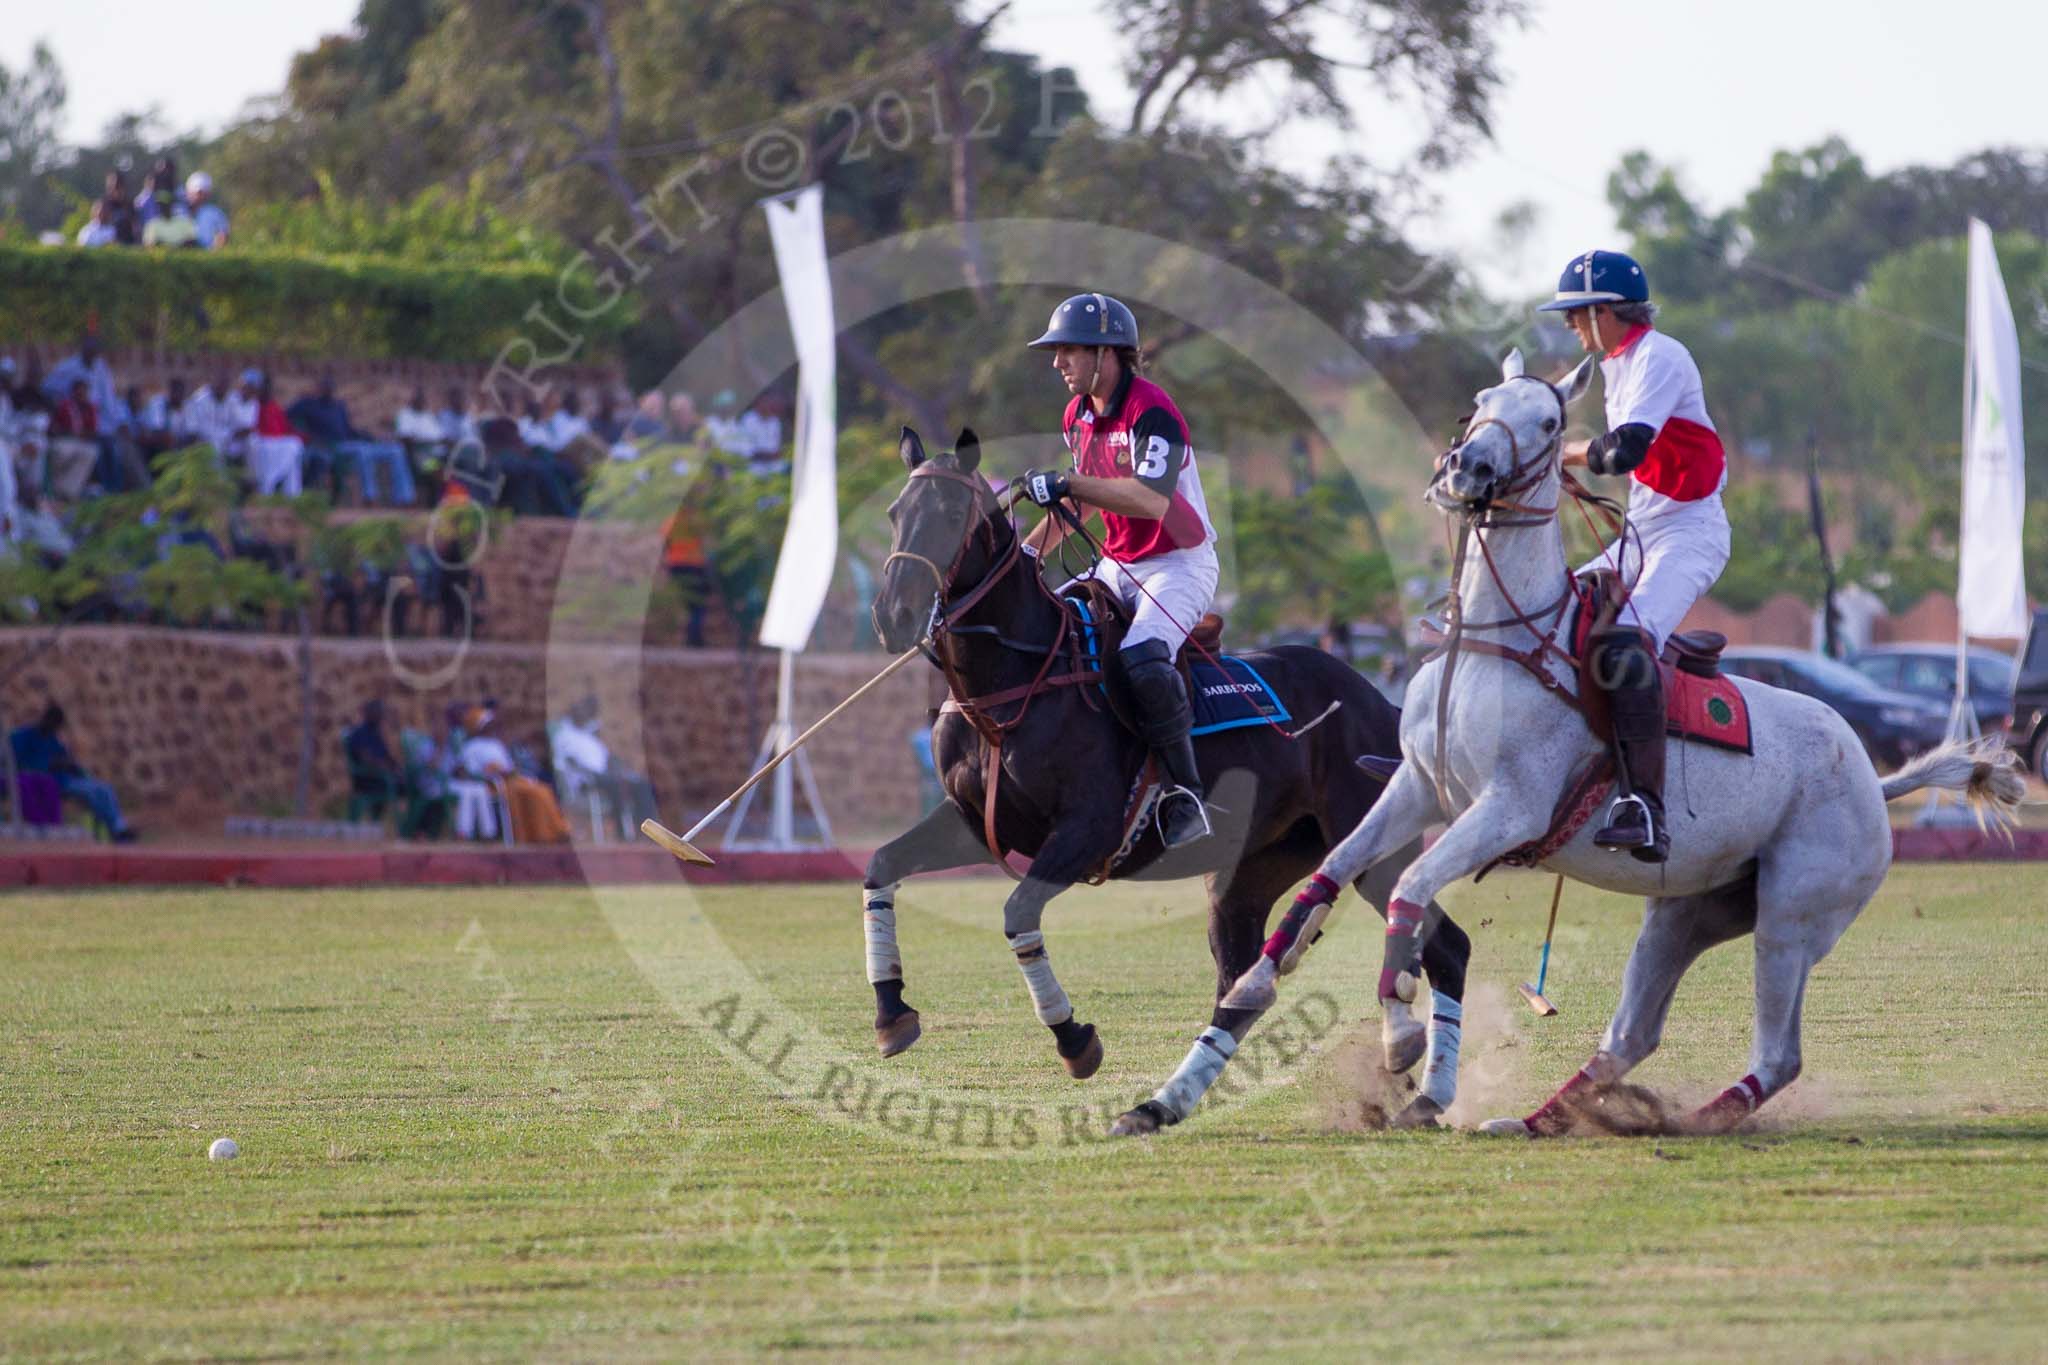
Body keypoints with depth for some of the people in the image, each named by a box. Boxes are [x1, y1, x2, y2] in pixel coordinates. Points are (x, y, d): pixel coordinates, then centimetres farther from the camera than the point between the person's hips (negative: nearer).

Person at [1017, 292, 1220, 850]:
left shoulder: (1150, 412, -20)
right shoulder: (1079, 416, 8)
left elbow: (1152, 500, -35)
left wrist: (1066, 484, -36)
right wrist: (1026, 553, 11)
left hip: (1179, 565, -10)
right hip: (1117, 566, 10)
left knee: (1143, 659, -34)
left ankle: (1185, 796, -24)